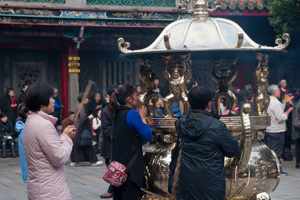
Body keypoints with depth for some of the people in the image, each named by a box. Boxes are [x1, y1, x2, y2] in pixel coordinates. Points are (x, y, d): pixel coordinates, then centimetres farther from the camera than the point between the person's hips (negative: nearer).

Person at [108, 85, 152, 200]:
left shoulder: (118, 114, 12)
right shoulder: (132, 114, -13)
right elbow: (148, 136, -12)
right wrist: (142, 117, 0)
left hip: (117, 164, 9)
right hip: (131, 166, -9)